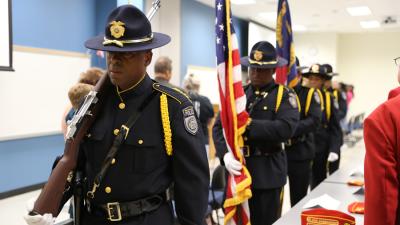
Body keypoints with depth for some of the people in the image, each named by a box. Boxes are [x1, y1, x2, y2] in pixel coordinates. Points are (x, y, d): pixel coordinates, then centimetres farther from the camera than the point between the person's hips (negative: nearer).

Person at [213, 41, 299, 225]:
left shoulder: (284, 95, -3)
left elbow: (286, 129, -21)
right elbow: (218, 127, -3)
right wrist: (225, 154, -21)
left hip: (268, 173, -3)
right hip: (238, 169, 4)